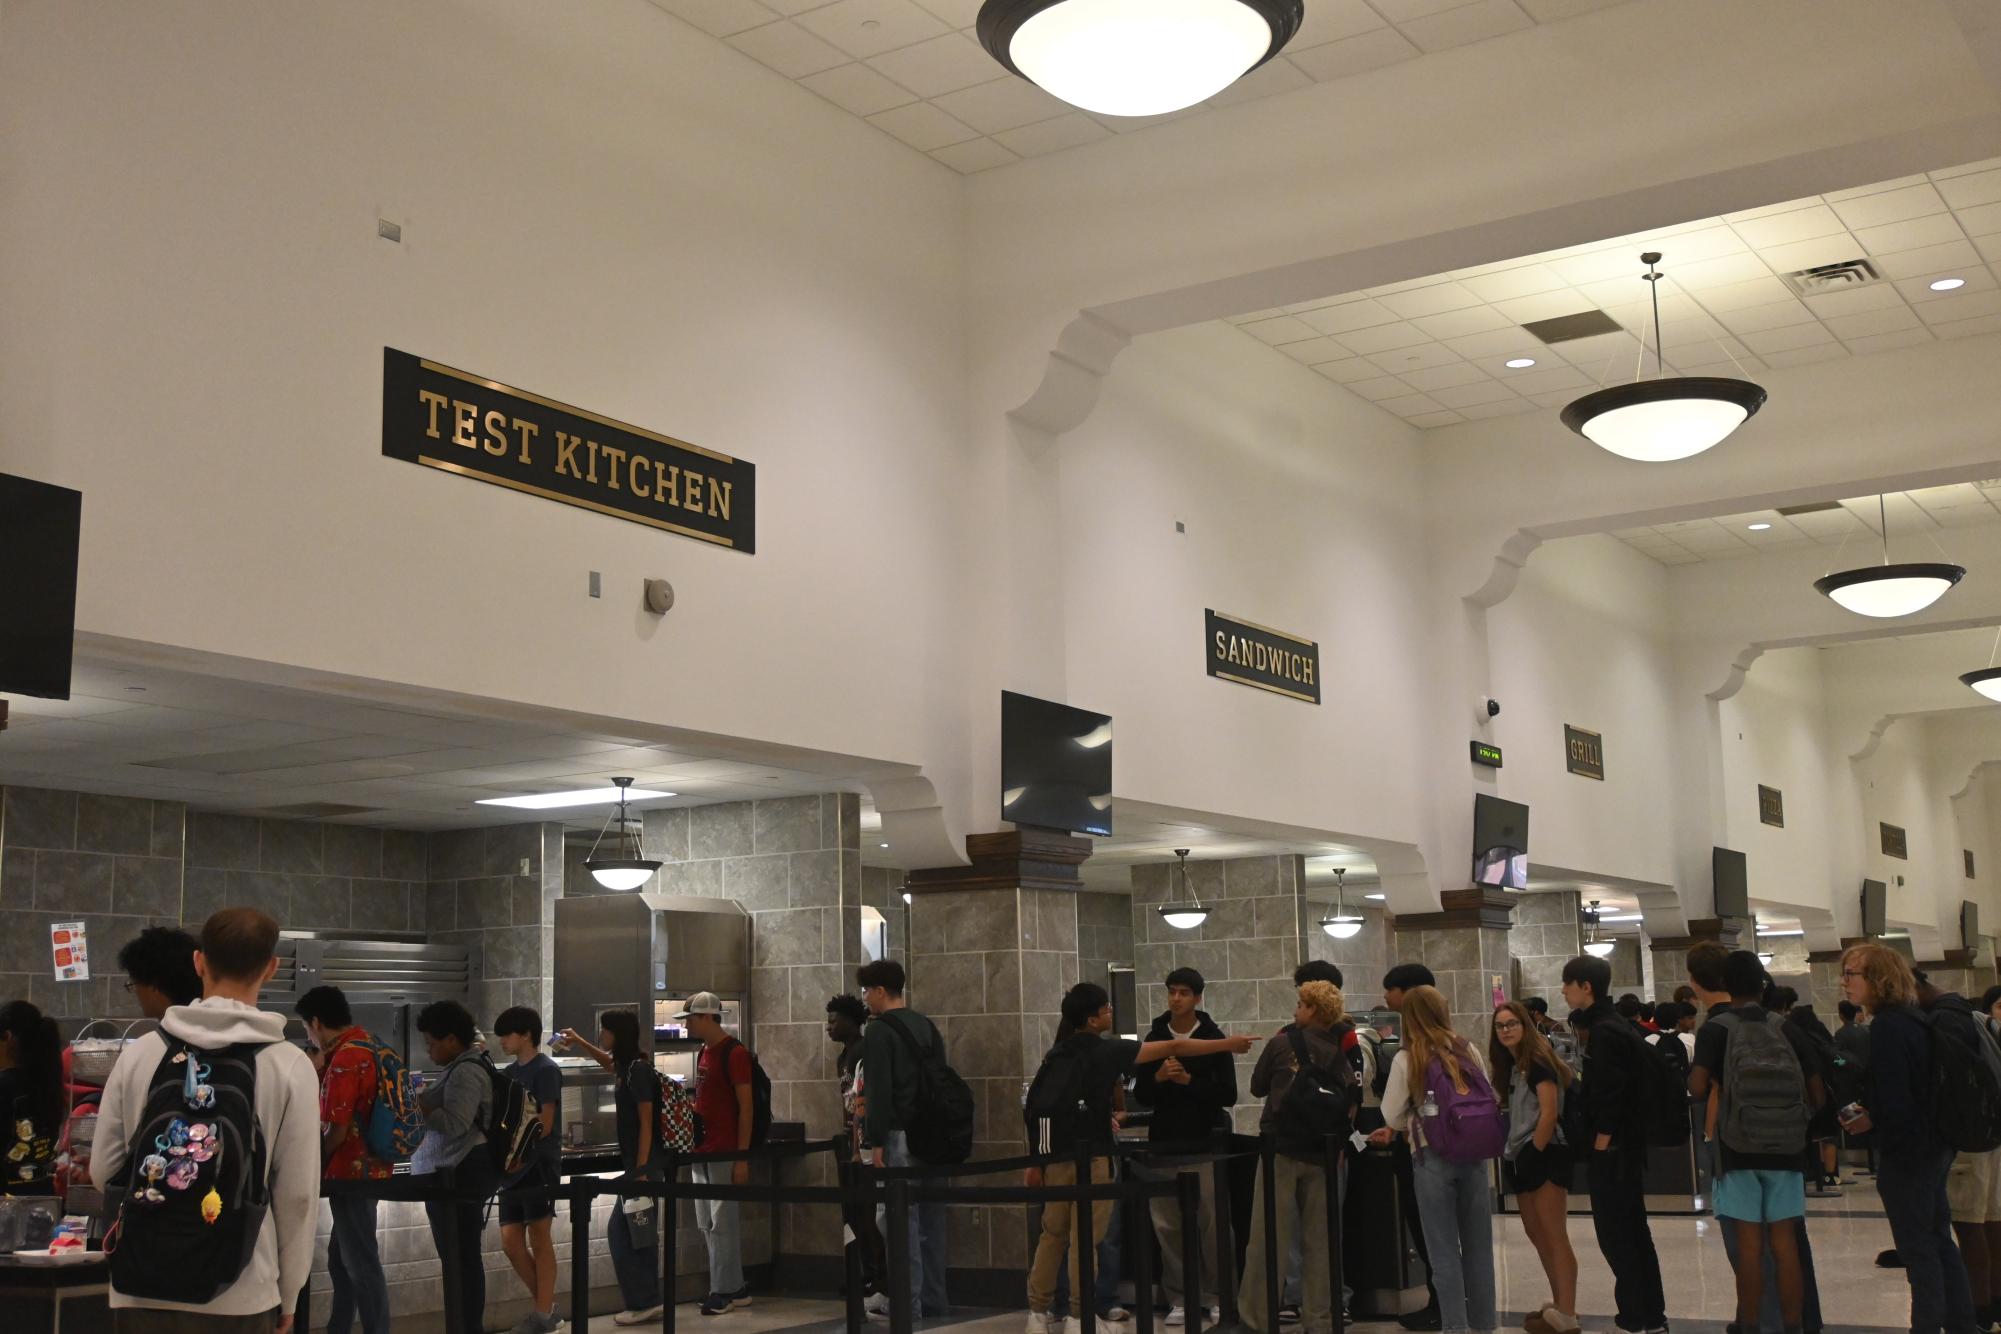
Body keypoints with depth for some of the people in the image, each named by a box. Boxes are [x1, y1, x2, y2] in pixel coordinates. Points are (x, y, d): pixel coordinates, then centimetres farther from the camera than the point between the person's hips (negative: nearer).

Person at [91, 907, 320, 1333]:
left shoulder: (141, 1052, -1)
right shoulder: (290, 1065, -7)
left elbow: (104, 1169, 5)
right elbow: (297, 1193, -5)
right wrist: (287, 1296, 7)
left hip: (142, 1290, 2)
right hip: (239, 1297, -2)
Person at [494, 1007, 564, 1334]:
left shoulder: (546, 1070, -9)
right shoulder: (510, 1073, 14)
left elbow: (543, 1126, -13)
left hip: (539, 1164, -8)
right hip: (513, 1166, 8)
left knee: (539, 1238, -3)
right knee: (511, 1241, 4)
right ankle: (544, 1305, 18)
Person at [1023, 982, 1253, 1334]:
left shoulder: (1057, 1054, 7)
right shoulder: (1104, 1051, -9)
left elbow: (1035, 1107, 6)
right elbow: (1173, 1048, -5)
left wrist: (1035, 1161, 13)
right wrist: (1229, 1044, 2)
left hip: (1055, 1154, 6)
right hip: (1089, 1155, -6)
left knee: (1054, 1233, 13)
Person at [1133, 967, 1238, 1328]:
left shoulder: (1214, 1038, -1)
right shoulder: (1154, 1038, 9)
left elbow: (1229, 1095, -6)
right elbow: (1141, 1095, 10)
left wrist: (1189, 1081, -16)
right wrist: (1157, 1078, -10)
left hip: (1204, 1143, -3)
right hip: (1164, 1143, 3)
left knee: (1211, 1224, -3)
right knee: (1167, 1226, 3)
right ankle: (1179, 1299, 11)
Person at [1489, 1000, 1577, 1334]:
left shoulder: (1538, 1061, -10)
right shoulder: (1511, 1066, 15)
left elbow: (1549, 1114, -17)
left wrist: (1534, 1154, -15)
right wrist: (1514, 1155, 11)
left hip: (1544, 1157, -10)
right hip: (1520, 1159, 10)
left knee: (1555, 1238, -9)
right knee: (1538, 1238, 13)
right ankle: (1558, 1304, 22)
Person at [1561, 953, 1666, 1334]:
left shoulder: (1603, 1032, -17)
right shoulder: (1613, 1025, 13)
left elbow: (1609, 1096, -23)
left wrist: (1600, 1146, -18)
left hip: (1611, 1150, -10)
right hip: (1624, 1147, 10)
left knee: (1615, 1235, -4)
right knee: (1632, 1231, 14)